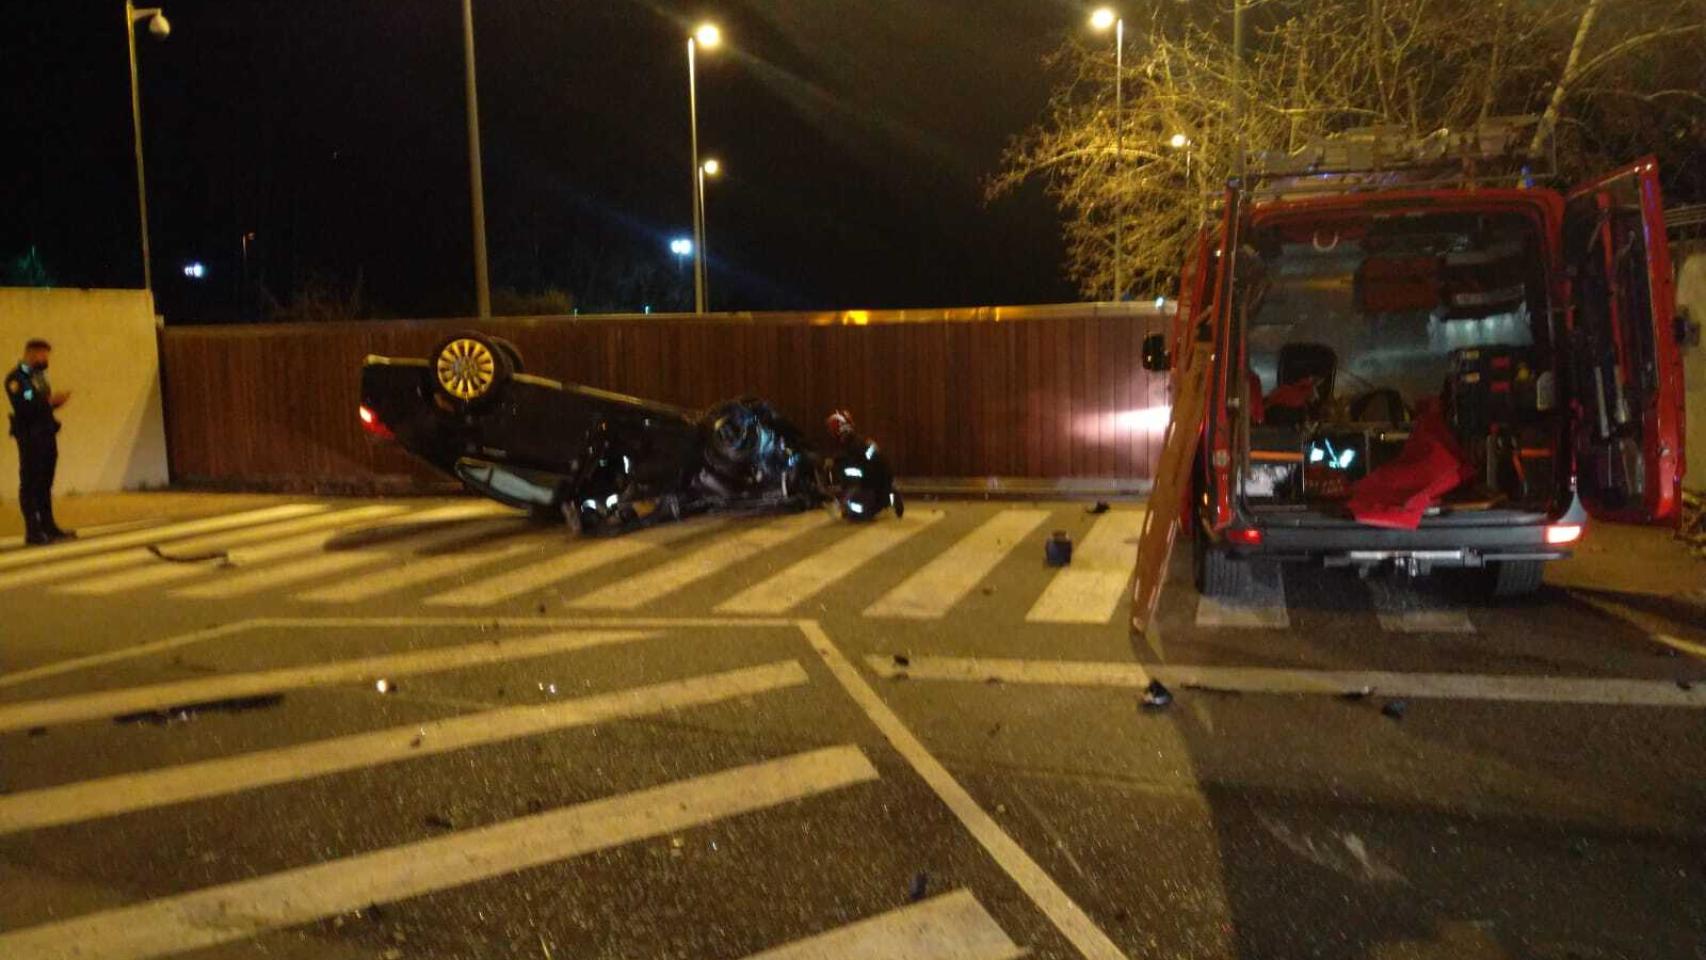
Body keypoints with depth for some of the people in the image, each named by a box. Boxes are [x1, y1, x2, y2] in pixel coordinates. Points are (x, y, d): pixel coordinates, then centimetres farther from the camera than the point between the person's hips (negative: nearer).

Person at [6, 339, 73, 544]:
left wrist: (55, 401, 0)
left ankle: (48, 527, 15)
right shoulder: (15, 378, -8)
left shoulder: (39, 375, 17)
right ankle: (32, 531, -3)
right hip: (30, 437, -8)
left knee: (45, 483, 11)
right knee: (29, 484, -4)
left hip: (47, 436, 8)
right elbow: (22, 408, -19)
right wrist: (49, 401, -22)